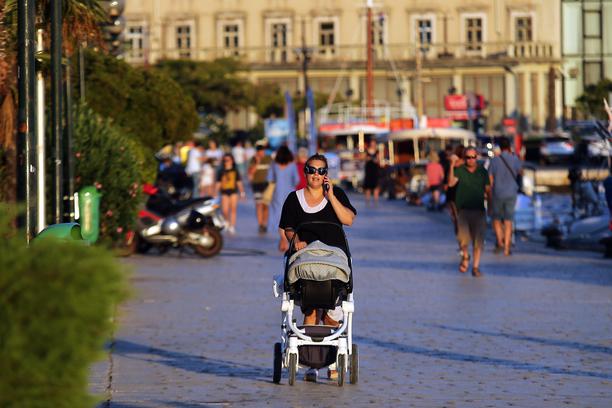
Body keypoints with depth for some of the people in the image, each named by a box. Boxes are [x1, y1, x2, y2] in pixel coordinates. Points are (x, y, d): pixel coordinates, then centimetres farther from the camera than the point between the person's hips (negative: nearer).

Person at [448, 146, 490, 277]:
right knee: (464, 238, -10)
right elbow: (451, 183, -16)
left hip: (478, 210, 1)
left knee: (478, 240, -1)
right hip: (463, 210, -1)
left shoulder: (482, 171, 6)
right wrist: (452, 166, -25)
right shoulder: (459, 170, 0)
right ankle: (465, 257, 21)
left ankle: (476, 267, 7)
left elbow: (488, 190, 9)